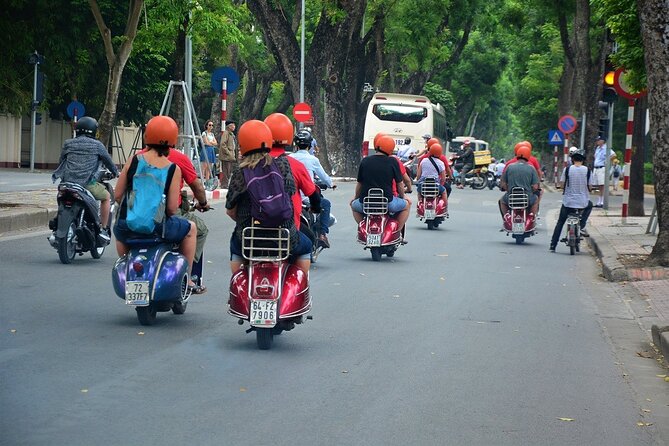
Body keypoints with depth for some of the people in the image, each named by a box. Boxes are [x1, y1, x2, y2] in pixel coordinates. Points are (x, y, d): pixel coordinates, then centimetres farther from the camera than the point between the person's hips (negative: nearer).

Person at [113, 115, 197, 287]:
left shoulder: (133, 161, -3)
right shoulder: (173, 169, -8)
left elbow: (117, 195, 0)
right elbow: (172, 208, -11)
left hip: (128, 227, 2)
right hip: (157, 227, -2)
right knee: (190, 229, 26)